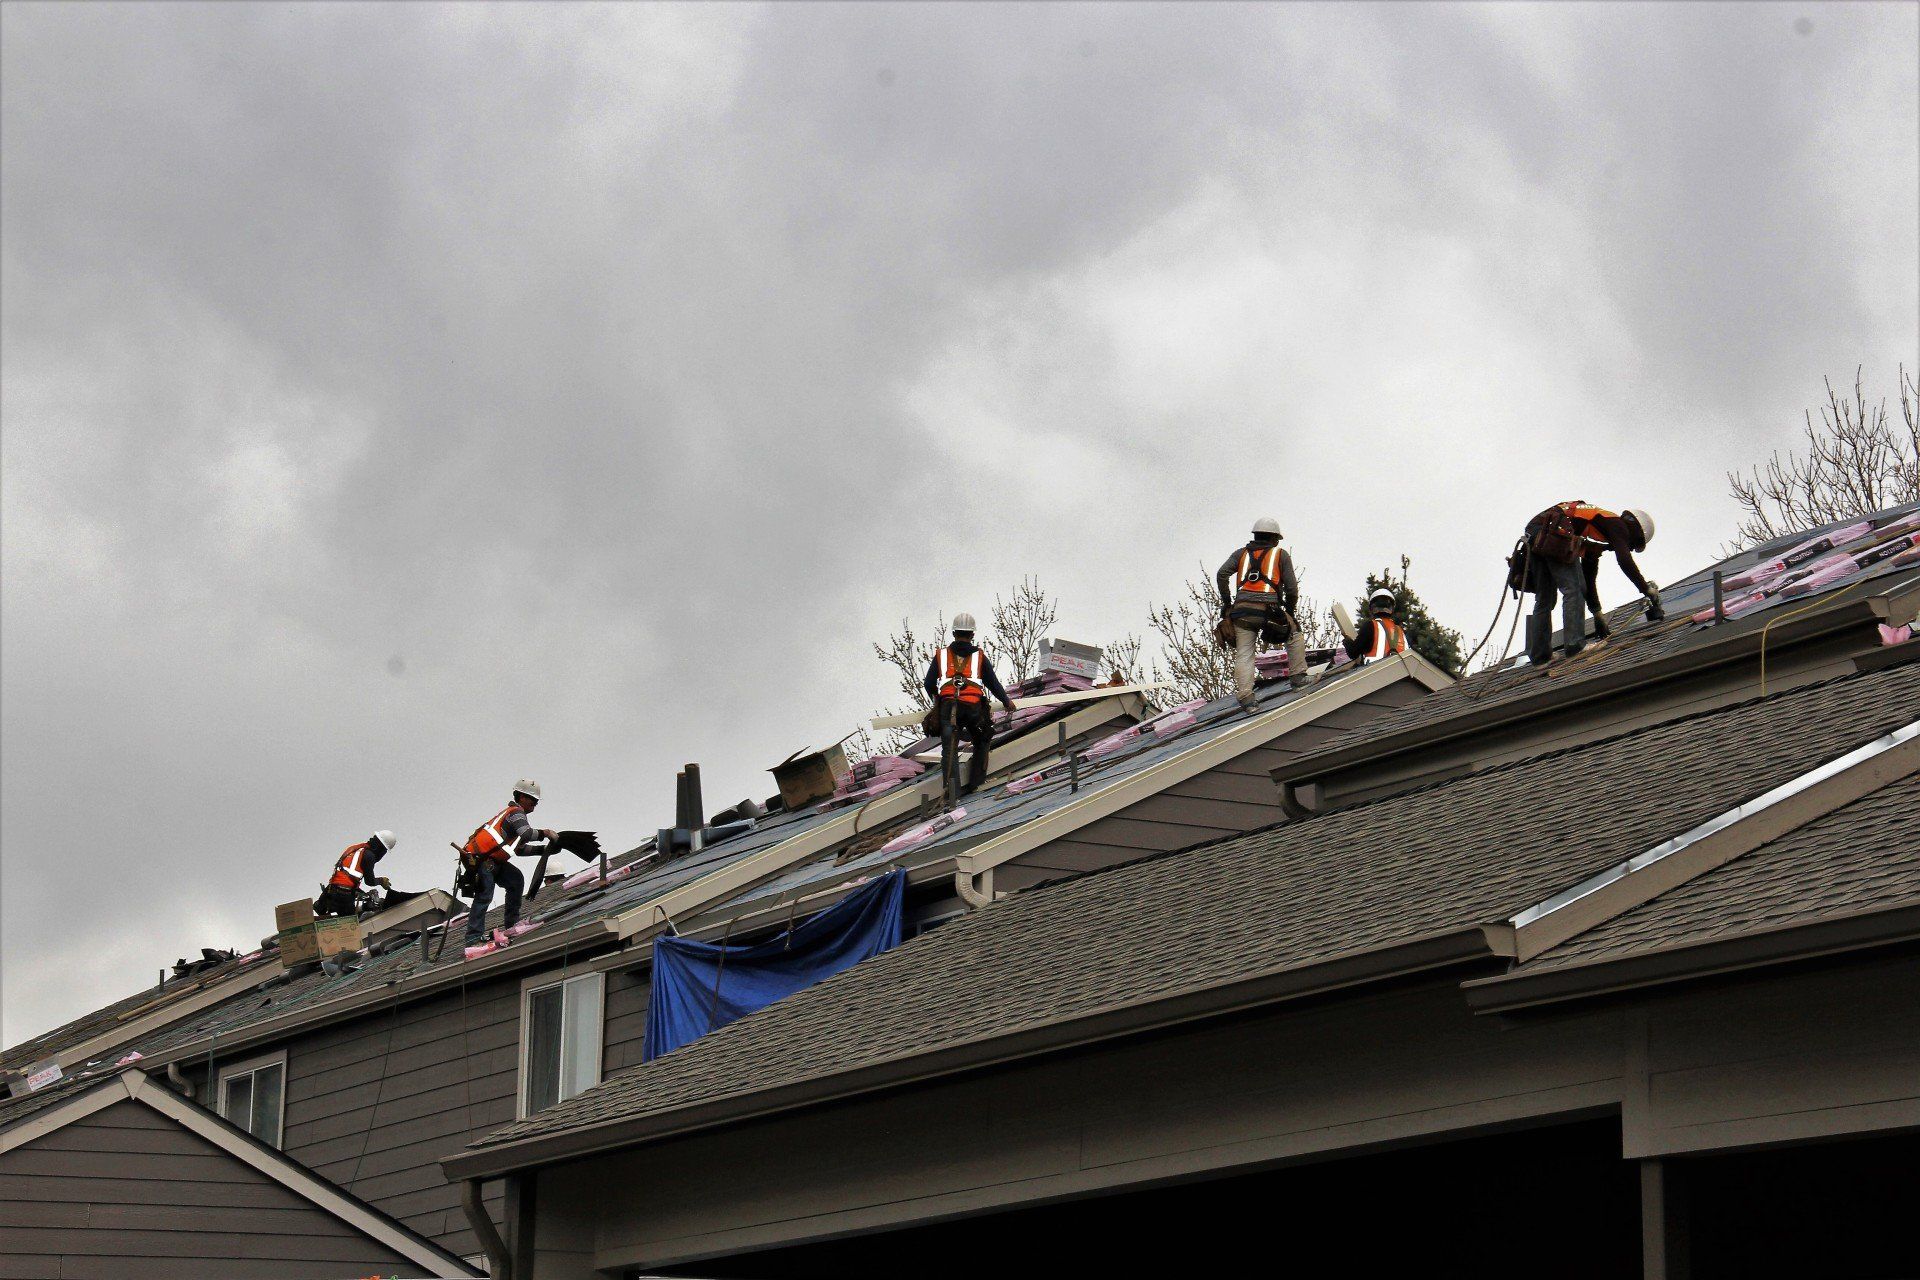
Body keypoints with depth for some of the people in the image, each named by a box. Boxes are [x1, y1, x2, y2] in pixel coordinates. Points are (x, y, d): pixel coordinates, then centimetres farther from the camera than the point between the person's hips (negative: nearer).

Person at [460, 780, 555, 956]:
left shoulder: (513, 813, 26)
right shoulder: (516, 813, -6)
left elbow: (520, 849, 29)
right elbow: (525, 834, -26)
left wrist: (544, 849, 21)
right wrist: (543, 833, -11)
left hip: (490, 859, 11)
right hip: (479, 858, -11)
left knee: (515, 880, 11)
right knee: (484, 897, -17)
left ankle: (511, 925, 12)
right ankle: (474, 939, -22)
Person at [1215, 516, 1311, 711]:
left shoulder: (1242, 553, 19)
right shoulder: (1281, 554, 13)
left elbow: (1222, 575, 3)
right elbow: (1292, 588, 5)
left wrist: (1226, 603, 12)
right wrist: (1289, 611, 20)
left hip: (1242, 610, 2)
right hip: (1269, 610, -2)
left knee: (1244, 654, 1)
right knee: (1295, 635, 23)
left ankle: (1245, 696, -12)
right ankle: (1298, 676, 22)